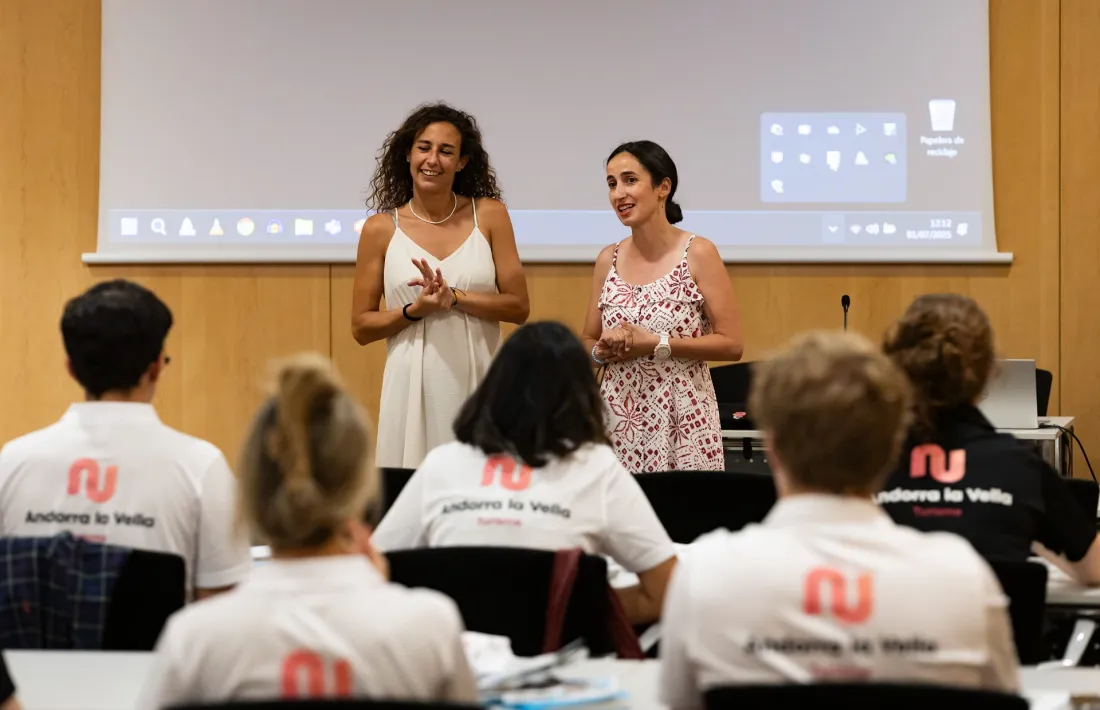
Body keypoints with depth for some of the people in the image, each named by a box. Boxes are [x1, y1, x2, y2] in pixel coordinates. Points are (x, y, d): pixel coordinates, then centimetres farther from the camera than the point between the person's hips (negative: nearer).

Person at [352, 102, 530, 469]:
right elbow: (361, 327, 4)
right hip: (415, 387, 0)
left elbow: (519, 307, 0)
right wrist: (416, 310, -12)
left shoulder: (489, 216, 2)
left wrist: (454, 298, -13)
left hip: (480, 384, 0)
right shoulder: (381, 229, 2)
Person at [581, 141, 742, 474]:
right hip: (618, 421, 4)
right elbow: (588, 343, 15)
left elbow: (731, 344, -8)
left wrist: (657, 344, -15)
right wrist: (602, 350, -7)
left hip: (682, 423, -3)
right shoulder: (608, 260, 7)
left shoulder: (698, 254, -5)